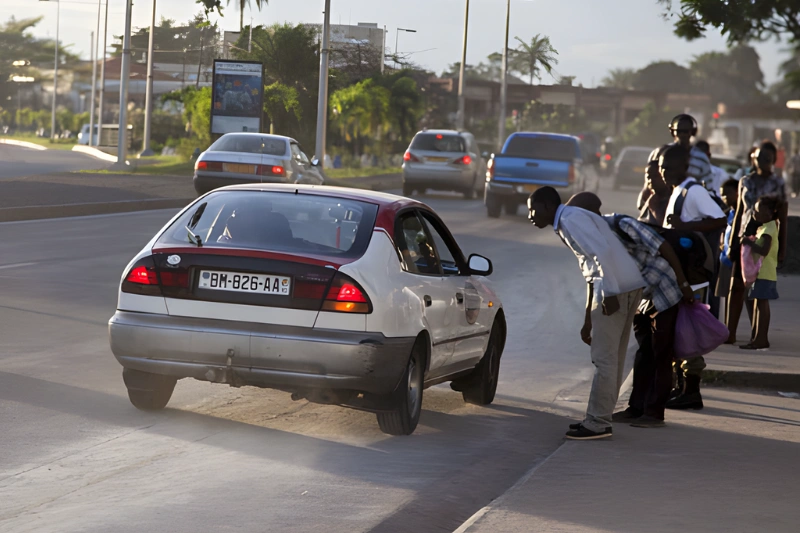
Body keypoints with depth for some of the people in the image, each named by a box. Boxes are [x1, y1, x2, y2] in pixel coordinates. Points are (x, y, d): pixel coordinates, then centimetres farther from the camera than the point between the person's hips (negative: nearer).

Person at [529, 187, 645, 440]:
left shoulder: (571, 219, -8)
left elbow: (603, 251, -22)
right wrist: (588, 320, 28)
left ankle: (598, 423, -2)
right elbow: (591, 272, 27)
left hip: (617, 287, -10)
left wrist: (610, 293, -23)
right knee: (612, 357, 14)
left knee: (604, 358, -6)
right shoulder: (568, 223, 23)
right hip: (627, 286, 10)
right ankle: (600, 418, 21)